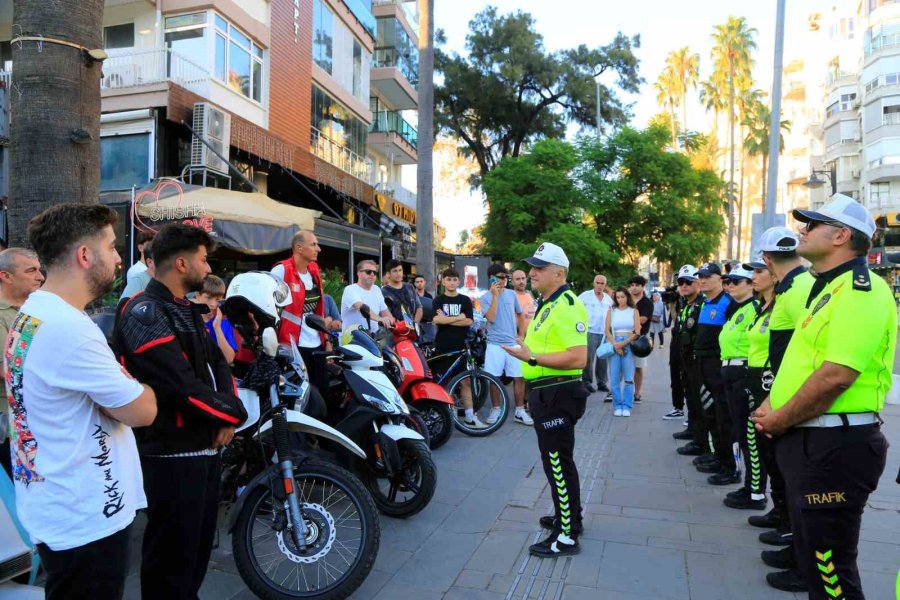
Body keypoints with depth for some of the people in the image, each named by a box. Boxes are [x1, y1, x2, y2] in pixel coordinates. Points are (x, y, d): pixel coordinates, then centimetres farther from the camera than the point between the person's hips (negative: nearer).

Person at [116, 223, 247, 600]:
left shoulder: (188, 311, 13)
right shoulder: (143, 314, -18)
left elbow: (217, 363, 10)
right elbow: (183, 385, -25)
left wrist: (227, 418, -6)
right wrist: (233, 414, -12)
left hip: (206, 445, 9)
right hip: (172, 454, -9)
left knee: (200, 543, 23)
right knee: (172, 554, 6)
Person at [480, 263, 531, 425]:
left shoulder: (512, 294, 6)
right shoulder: (486, 298, -1)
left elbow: (520, 314, 17)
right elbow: (491, 318, -16)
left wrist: (521, 334, 9)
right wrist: (495, 295, -16)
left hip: (513, 343, 2)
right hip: (495, 344, -2)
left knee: (519, 377, 0)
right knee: (494, 378, 4)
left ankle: (520, 411, 10)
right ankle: (496, 409, 18)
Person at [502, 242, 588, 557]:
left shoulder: (567, 306, -19)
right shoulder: (546, 304, 15)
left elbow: (578, 357, -29)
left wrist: (532, 358, -29)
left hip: (558, 394, -11)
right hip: (545, 393, 11)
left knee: (558, 463, -3)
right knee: (556, 460, 22)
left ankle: (567, 536, 9)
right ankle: (567, 515, 38)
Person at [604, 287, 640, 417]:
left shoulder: (634, 311, 6)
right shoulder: (611, 311, 8)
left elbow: (637, 332, 0)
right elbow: (607, 331, 3)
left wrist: (623, 343, -11)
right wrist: (615, 345, -10)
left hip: (629, 345, -1)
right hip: (614, 345, 1)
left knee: (628, 378, -4)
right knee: (615, 378, 0)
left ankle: (627, 406, 4)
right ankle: (617, 406, 8)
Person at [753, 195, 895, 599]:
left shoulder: (859, 289, -17)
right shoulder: (830, 289, 17)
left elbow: (836, 376, -26)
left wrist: (779, 421, -14)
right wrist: (774, 406, 6)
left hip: (835, 445, -10)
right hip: (809, 440, 10)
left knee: (828, 564, 2)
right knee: (812, 553, 22)